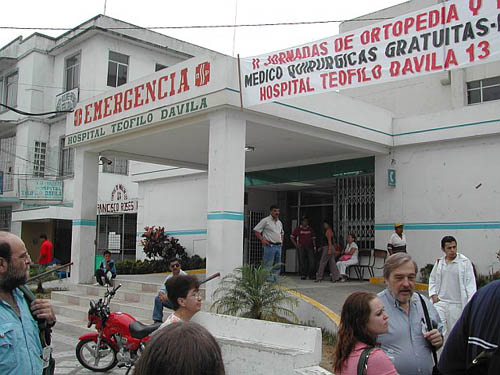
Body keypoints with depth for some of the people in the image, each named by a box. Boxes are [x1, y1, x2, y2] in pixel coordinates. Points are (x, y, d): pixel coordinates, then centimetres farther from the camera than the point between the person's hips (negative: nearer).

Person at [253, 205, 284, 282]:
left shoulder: (279, 222, 18)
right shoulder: (265, 220, -4)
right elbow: (256, 230, -6)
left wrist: (281, 240, 17)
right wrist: (262, 240, -12)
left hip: (278, 246, 7)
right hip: (269, 246, -7)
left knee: (278, 265, 8)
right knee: (268, 265, -7)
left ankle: (275, 280, 15)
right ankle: (268, 280, -5)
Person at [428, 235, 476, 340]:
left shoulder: (465, 262, -6)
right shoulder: (439, 262, 5)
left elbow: (470, 283, -7)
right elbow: (432, 279, 16)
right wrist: (433, 294, 3)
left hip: (457, 304, -2)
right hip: (440, 302, 2)